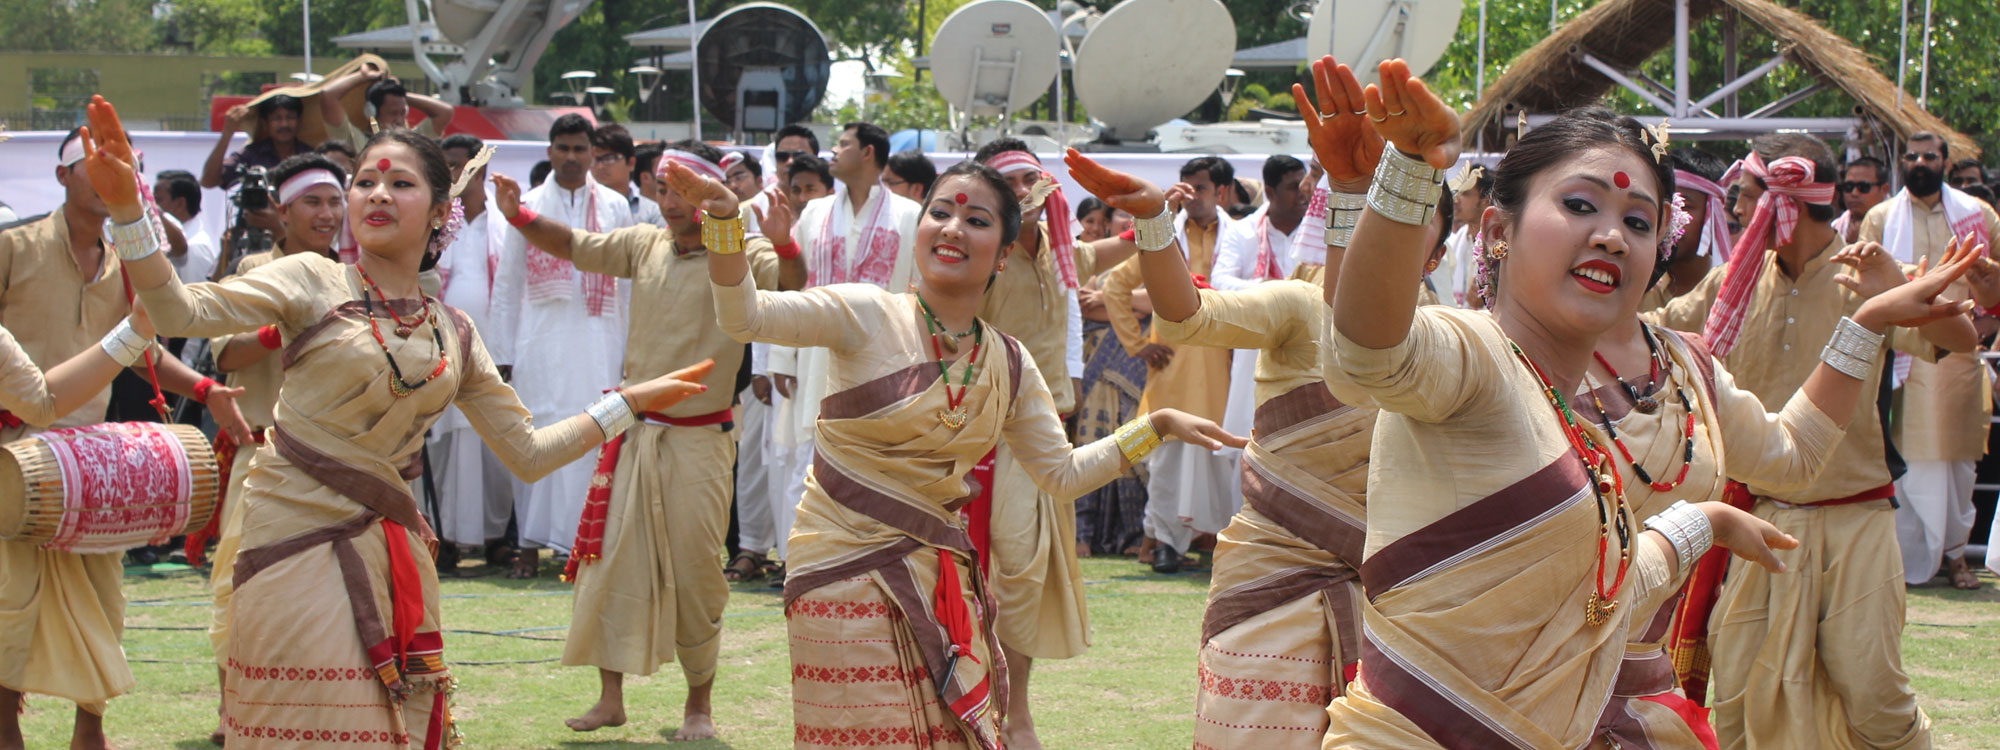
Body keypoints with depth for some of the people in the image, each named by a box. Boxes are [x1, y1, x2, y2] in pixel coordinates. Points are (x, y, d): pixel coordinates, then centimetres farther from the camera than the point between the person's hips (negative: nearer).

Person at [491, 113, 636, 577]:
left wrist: (632, 352, 4)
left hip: (599, 341, 0)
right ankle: (531, 543, 2)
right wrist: (504, 355, 4)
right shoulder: (528, 207, 8)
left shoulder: (615, 208, 11)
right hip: (541, 342, 0)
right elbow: (506, 286, 9)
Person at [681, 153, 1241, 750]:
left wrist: (1157, 425, 8)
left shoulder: (1009, 367, 6)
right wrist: (724, 220, -36)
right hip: (847, 573, -5)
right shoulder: (870, 317, -9)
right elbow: (744, 316, -20)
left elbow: (1063, 473, 14)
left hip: (939, 579, 5)